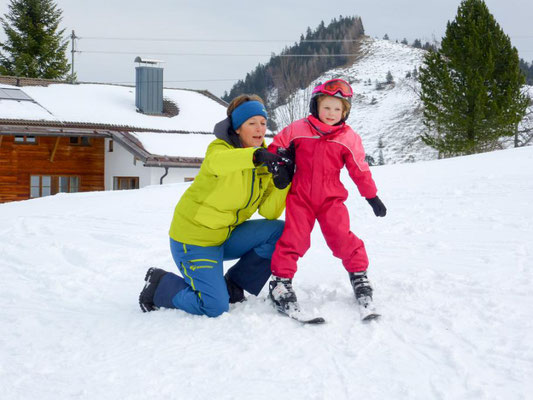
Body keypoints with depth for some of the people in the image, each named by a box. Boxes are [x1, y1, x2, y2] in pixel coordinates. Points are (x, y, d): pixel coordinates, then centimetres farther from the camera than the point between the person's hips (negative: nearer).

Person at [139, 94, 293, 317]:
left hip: (226, 237, 7)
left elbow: (269, 212, -5)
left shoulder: (265, 162, 1)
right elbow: (216, 162, -45)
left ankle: (233, 287, 5)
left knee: (279, 231, -11)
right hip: (194, 239, -7)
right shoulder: (220, 148, -17)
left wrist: (281, 184, -23)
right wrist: (255, 155, -60)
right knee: (215, 308, -15)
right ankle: (159, 286, 10)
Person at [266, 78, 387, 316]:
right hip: (300, 196, 0)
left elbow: (359, 170, 6)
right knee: (293, 237, -8)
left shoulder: (348, 138, 0)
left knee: (342, 237, -8)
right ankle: (281, 279, 4)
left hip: (331, 198, 0)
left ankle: (359, 274, 12)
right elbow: (276, 147, 9)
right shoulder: (297, 130, -3)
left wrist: (372, 197, 9)